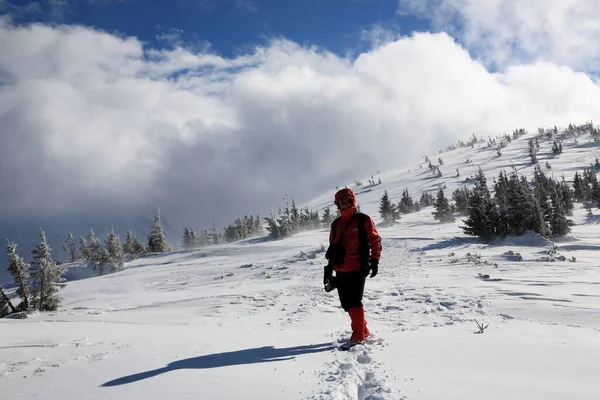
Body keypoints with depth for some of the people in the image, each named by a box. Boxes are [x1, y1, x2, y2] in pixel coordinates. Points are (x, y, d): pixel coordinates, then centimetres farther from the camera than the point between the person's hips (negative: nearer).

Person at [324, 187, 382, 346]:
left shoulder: (363, 220, -1)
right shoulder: (336, 224, 15)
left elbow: (375, 241, -1)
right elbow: (332, 248, 20)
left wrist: (375, 261, -8)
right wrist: (329, 269, 16)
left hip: (358, 268, -6)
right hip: (341, 270, 6)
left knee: (354, 302, -11)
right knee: (346, 304, 8)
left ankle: (358, 335, -2)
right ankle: (363, 330, 22)